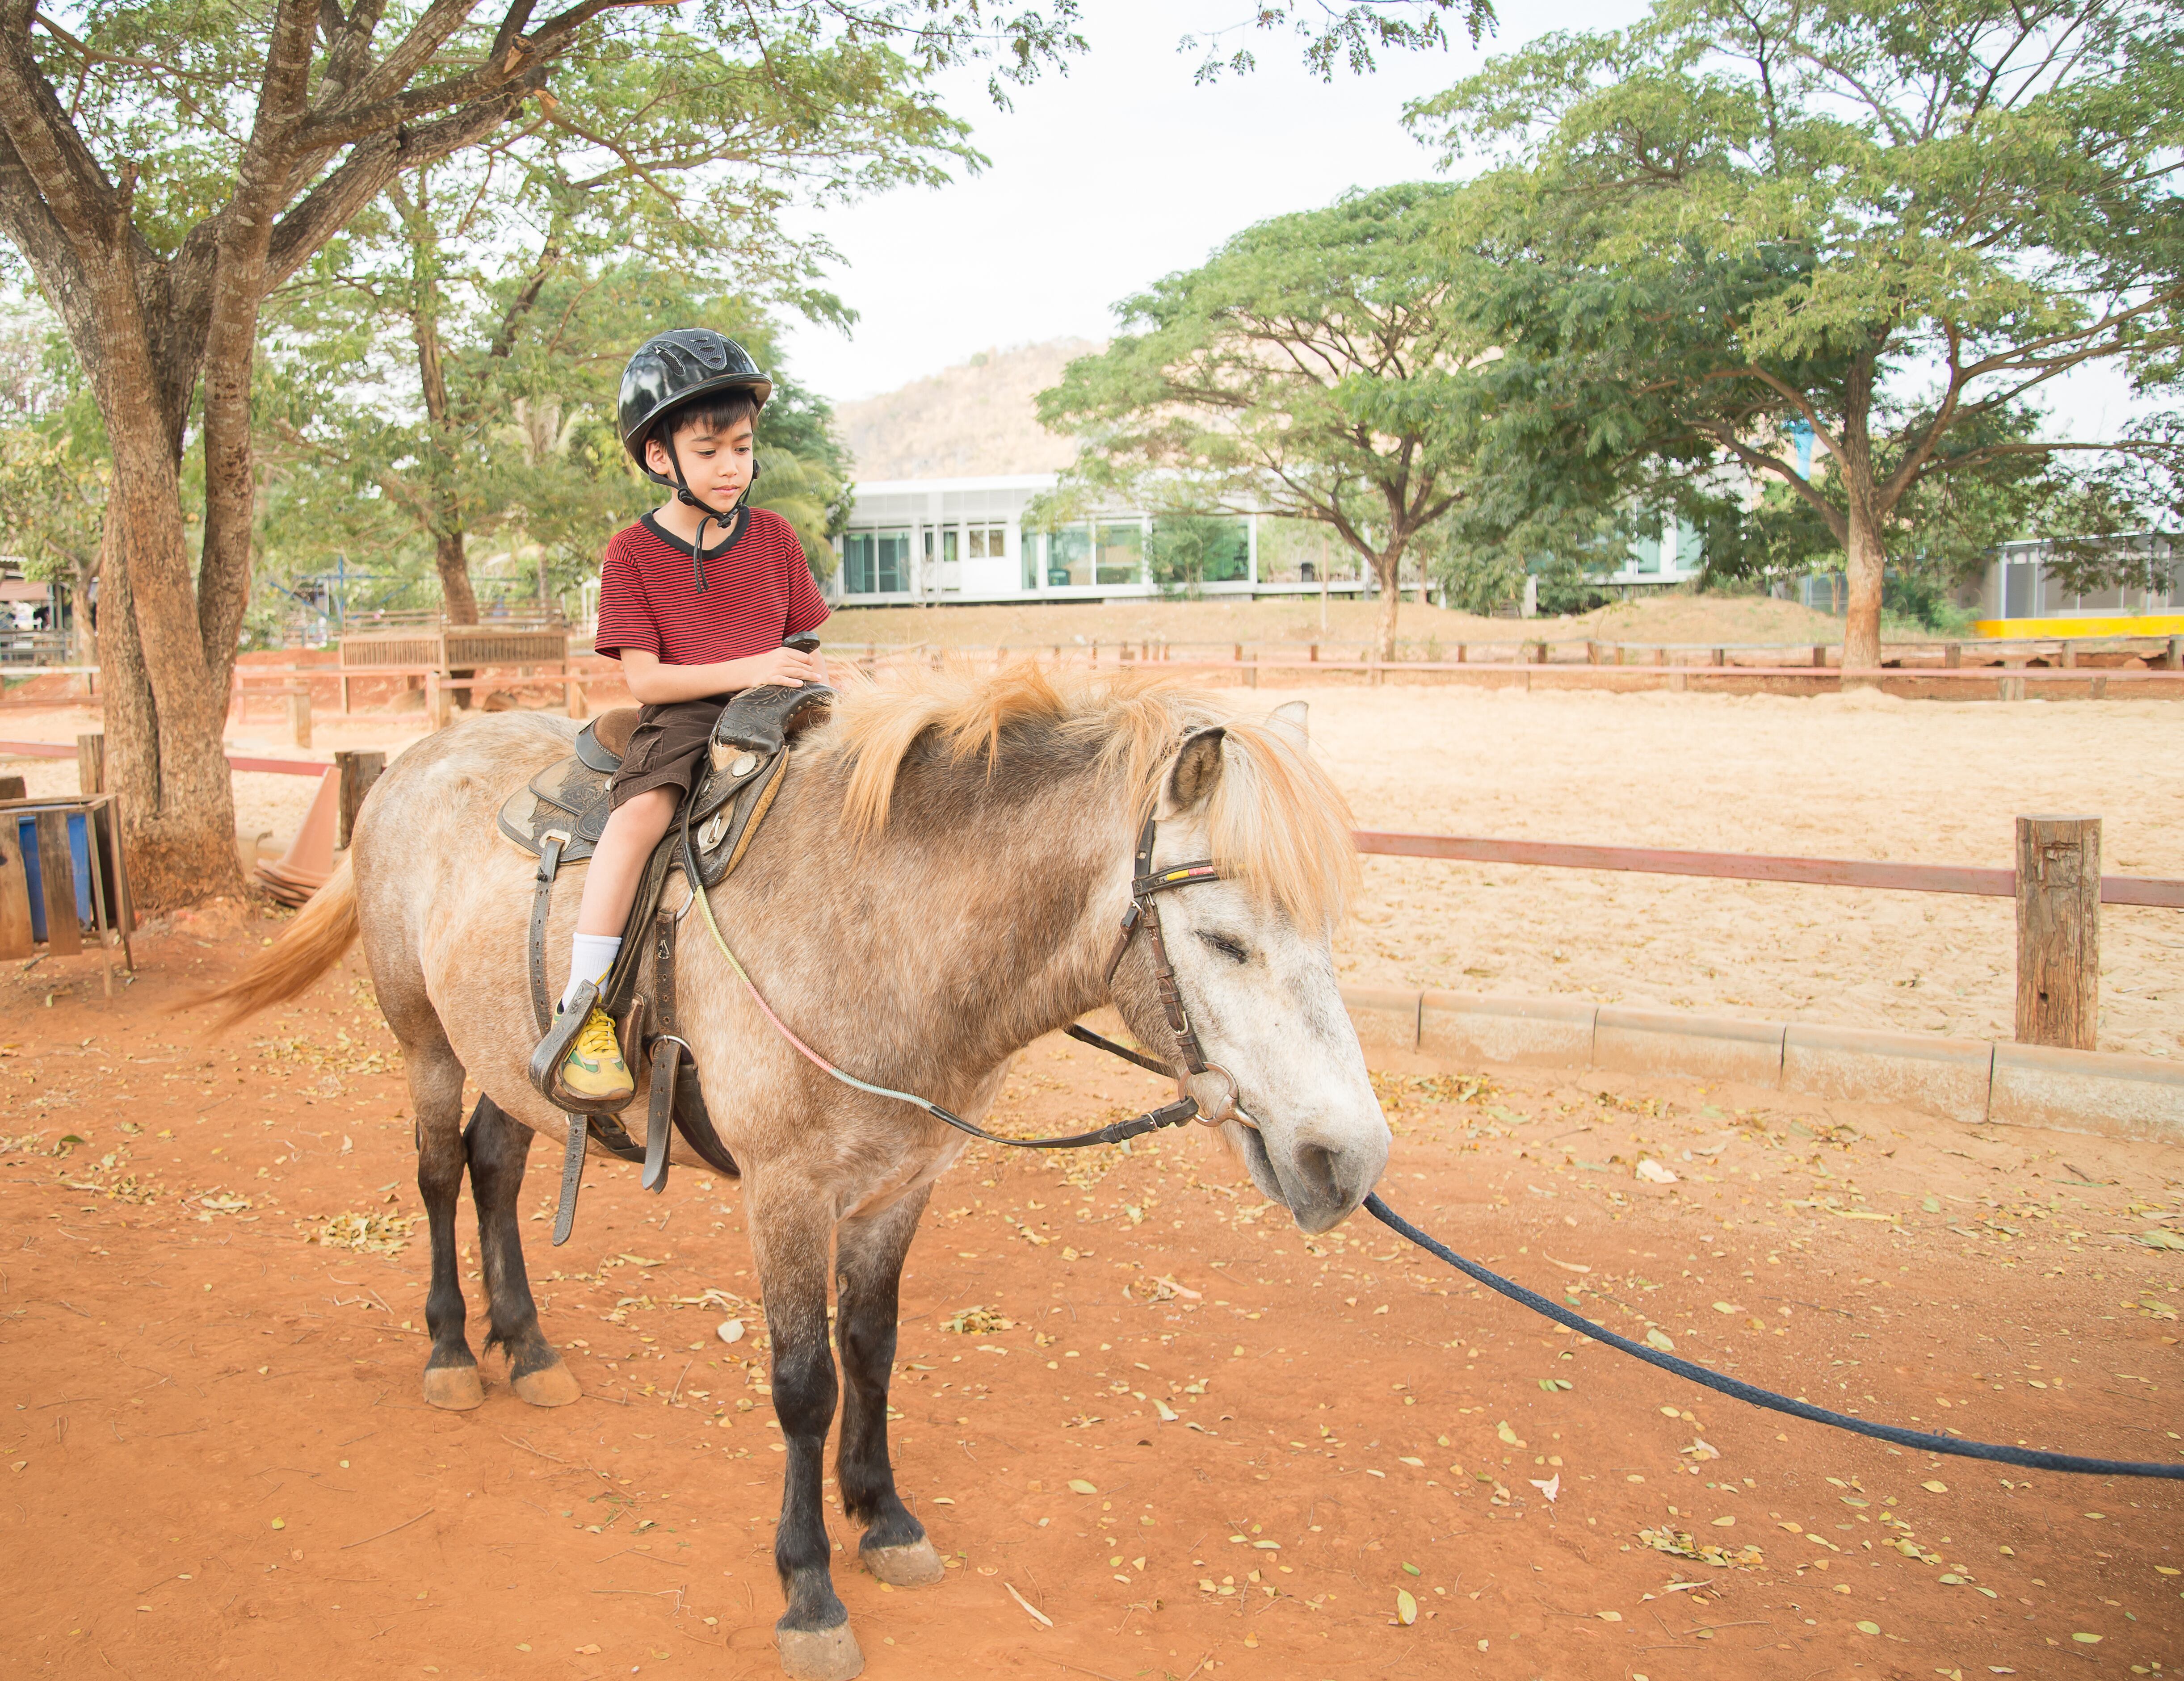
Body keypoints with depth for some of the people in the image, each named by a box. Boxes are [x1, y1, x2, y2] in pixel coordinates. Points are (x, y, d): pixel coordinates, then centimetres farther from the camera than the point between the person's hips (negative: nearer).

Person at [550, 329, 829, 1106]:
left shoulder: (774, 536, 11)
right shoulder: (632, 553, 0)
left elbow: (803, 645, 16)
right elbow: (643, 678, -8)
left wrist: (816, 679, -8)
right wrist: (746, 670, -20)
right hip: (680, 718, -4)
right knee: (641, 812, -32)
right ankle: (582, 1012, -27)